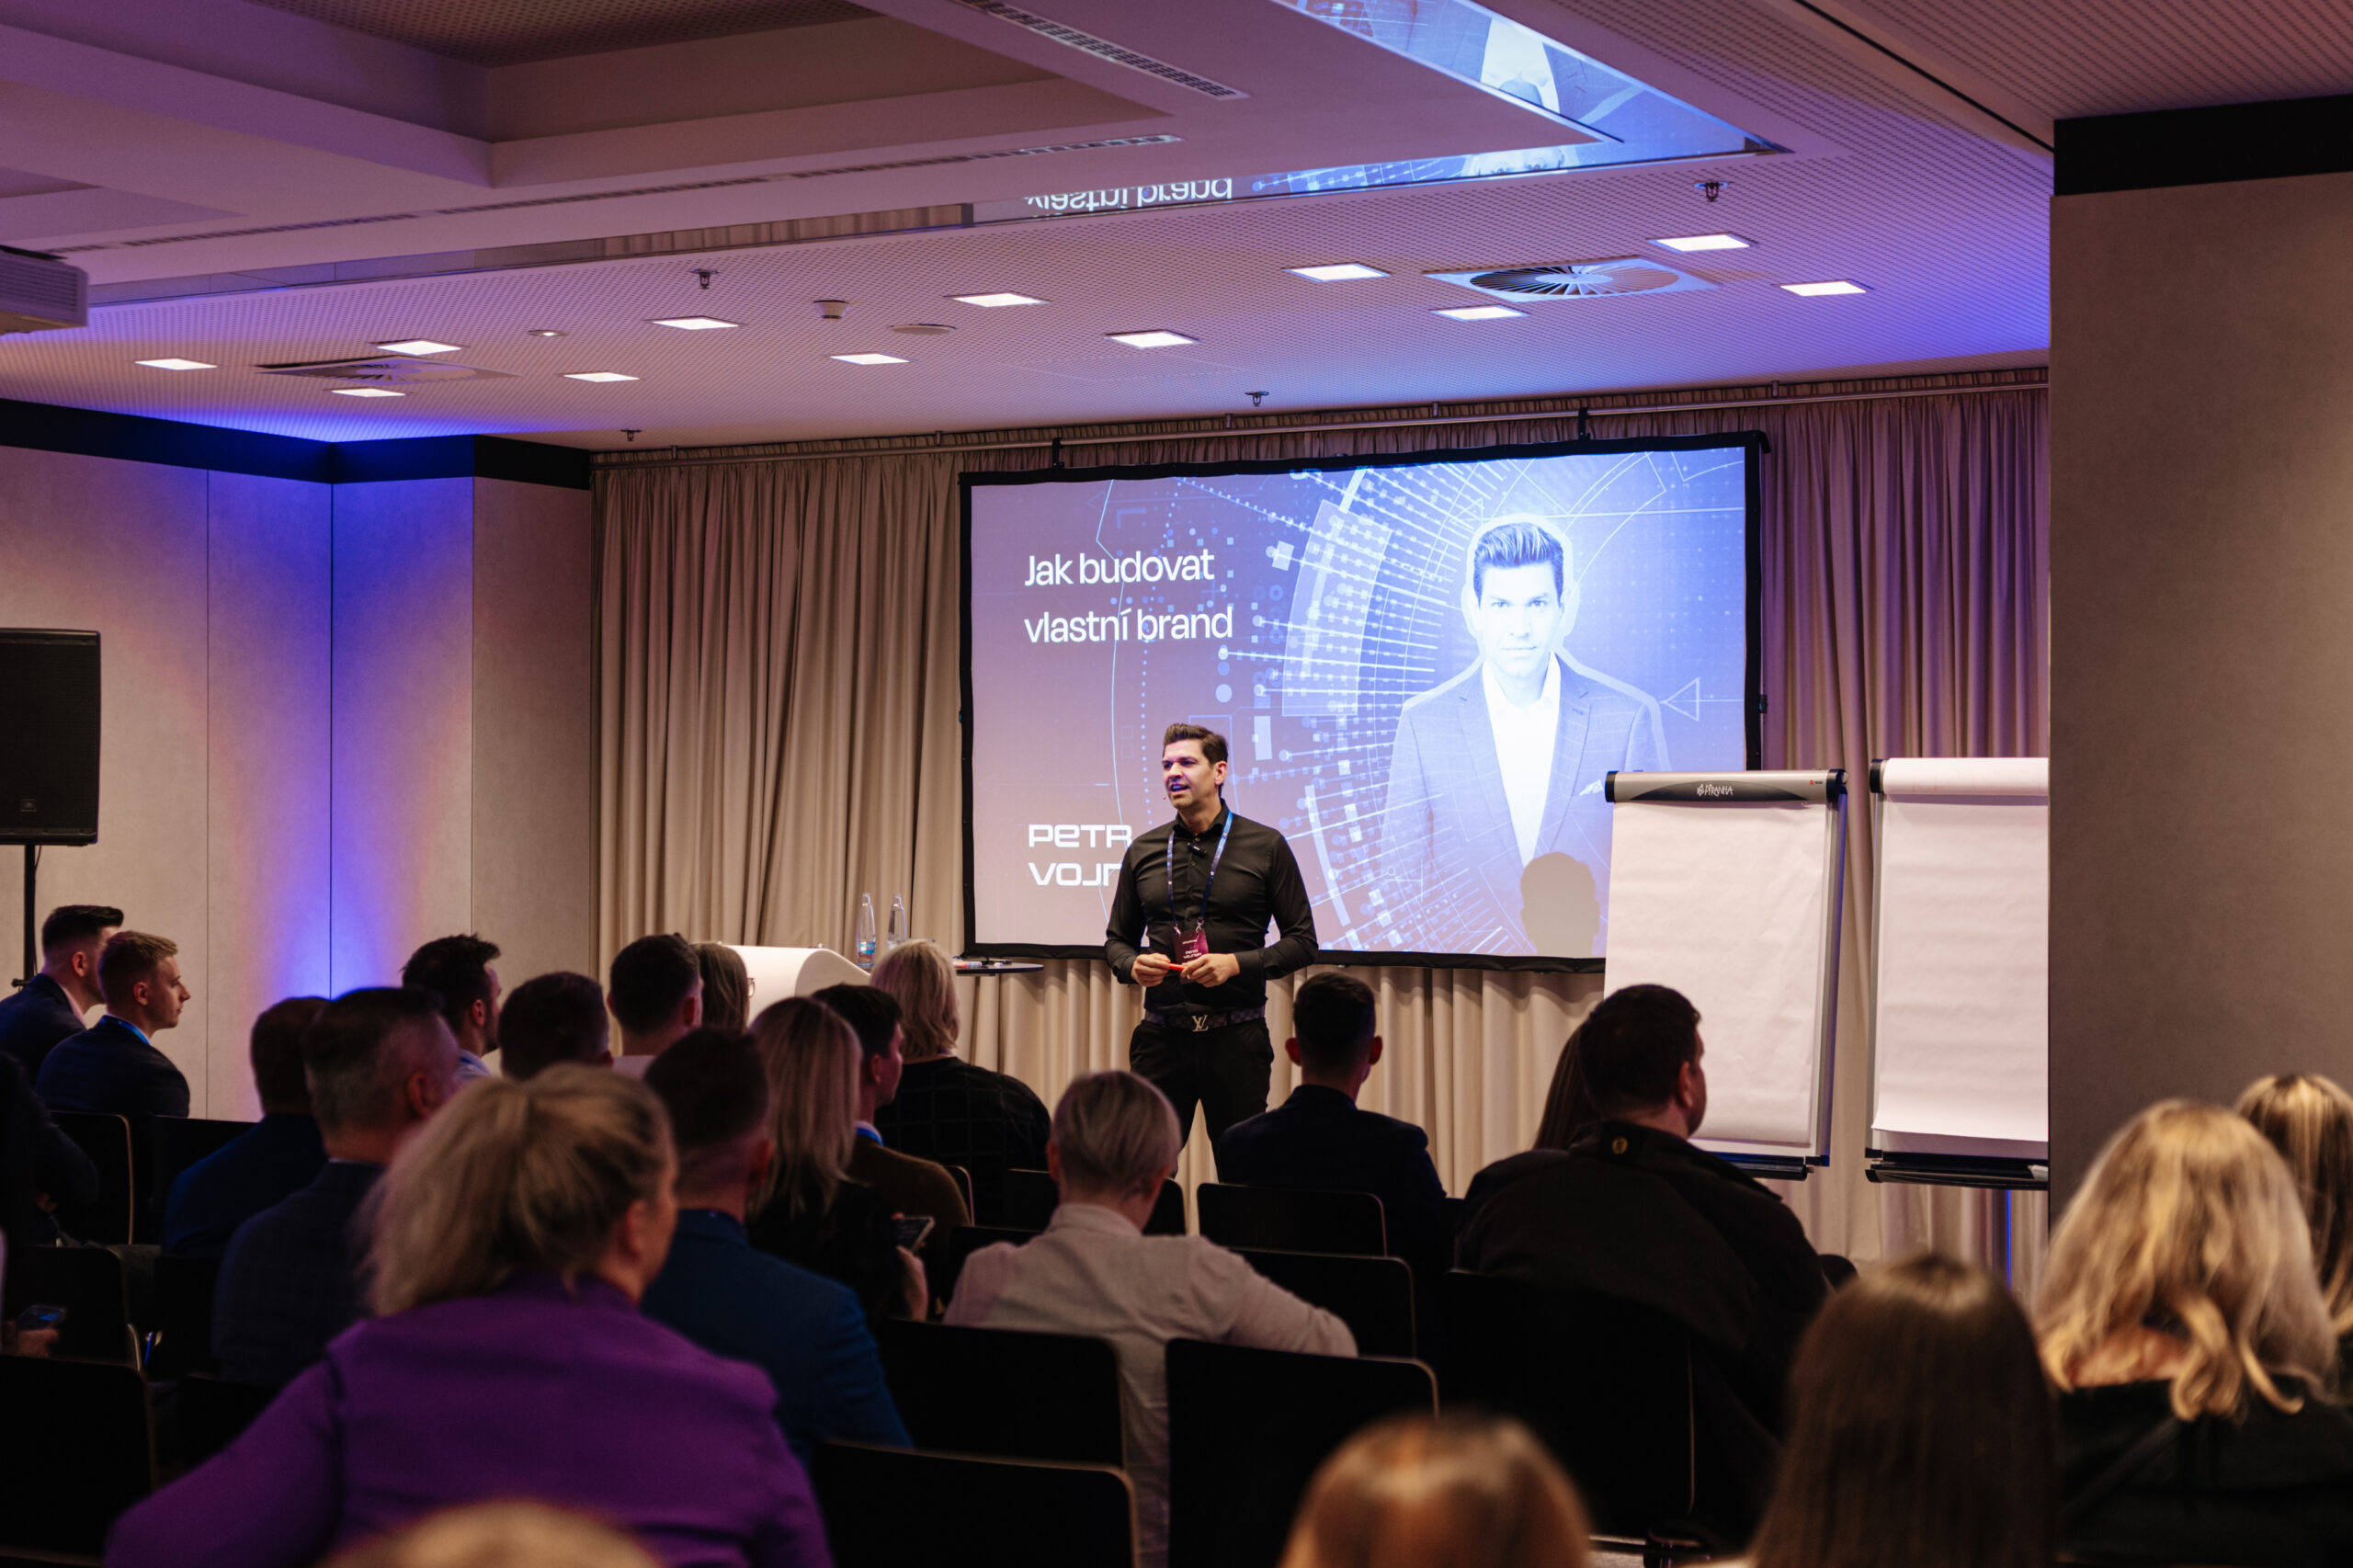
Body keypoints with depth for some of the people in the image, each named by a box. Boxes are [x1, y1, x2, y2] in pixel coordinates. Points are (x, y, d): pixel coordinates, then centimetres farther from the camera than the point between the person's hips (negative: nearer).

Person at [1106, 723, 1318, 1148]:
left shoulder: (1266, 846, 2)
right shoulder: (1143, 851, 11)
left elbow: (1302, 942, 2)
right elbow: (1117, 940, 19)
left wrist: (1236, 963, -13)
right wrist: (1133, 965, -4)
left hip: (1237, 1037, -2)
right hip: (1162, 1036, 2)